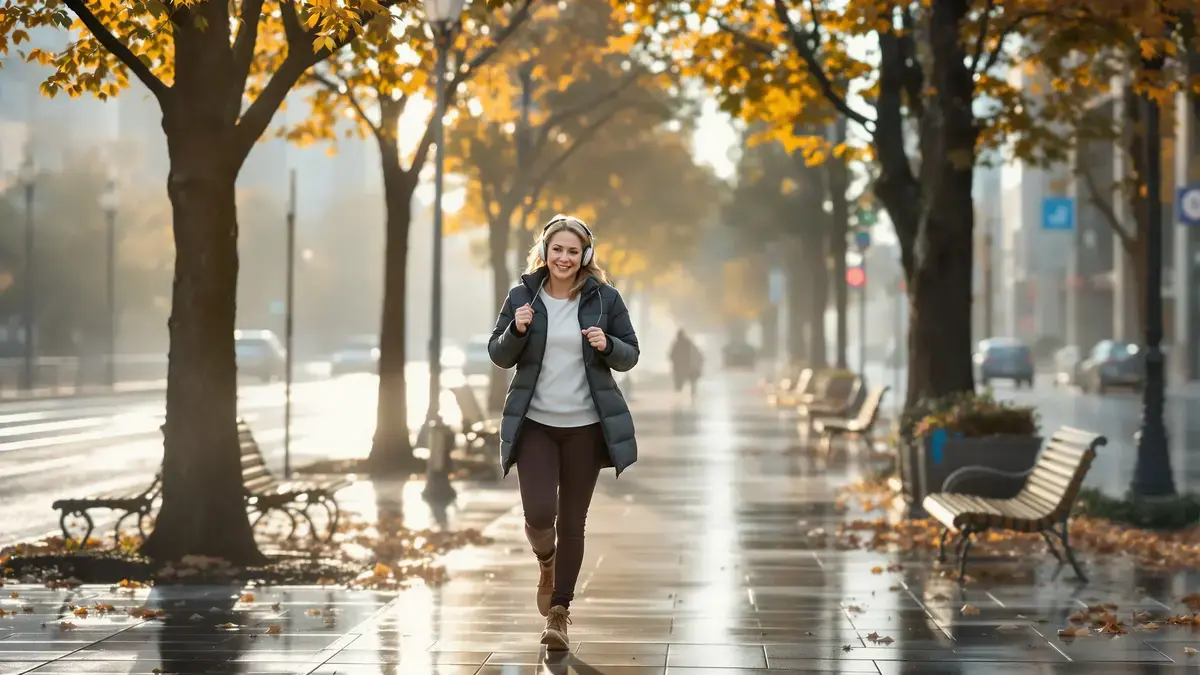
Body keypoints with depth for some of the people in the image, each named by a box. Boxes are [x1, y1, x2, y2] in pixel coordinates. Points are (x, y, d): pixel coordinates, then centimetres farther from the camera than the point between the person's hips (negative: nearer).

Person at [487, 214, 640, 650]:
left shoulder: (604, 298, 0)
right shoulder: (522, 296, 0)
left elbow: (630, 356, 6)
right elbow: (499, 355, 5)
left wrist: (607, 345, -16)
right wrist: (517, 330, -15)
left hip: (586, 426, 0)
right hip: (534, 424, 0)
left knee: (572, 521, 4)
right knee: (539, 514, -11)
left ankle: (559, 613, 15)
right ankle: (546, 565, 25)